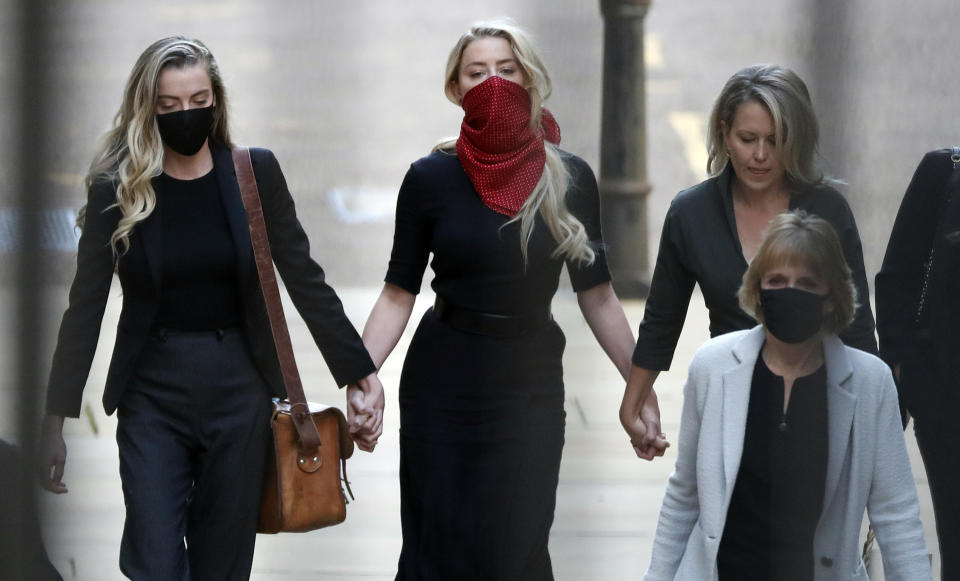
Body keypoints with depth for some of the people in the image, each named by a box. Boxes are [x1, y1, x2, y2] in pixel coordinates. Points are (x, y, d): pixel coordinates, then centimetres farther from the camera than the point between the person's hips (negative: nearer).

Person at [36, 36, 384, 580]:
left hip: (238, 388, 1)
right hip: (152, 392, -1)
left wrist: (360, 375, 0)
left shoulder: (255, 173, -2)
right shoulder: (117, 188, -4)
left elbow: (305, 280, 2)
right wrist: (56, 418, -3)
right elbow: (86, 307, -1)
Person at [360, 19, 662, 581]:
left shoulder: (570, 179, 0)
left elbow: (598, 297, 5)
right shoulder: (432, 178, -3)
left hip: (531, 386, 1)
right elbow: (399, 294, -1)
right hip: (444, 382, 0)